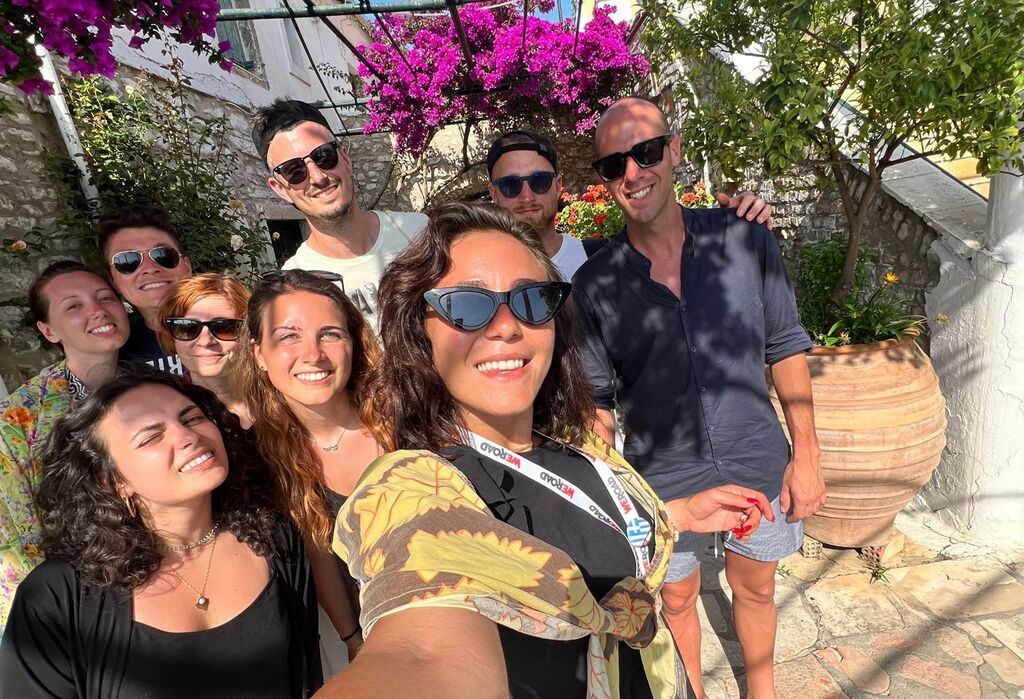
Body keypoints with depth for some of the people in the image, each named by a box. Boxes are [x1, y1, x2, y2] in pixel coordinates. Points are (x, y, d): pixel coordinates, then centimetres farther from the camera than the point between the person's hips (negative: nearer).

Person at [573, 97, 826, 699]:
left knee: (755, 588, 24)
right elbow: (598, 400, -5)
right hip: (664, 479, -1)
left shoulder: (744, 238, -9)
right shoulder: (594, 284, -13)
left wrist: (806, 455, -1)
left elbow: (786, 346, -1)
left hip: (759, 464, 2)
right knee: (678, 600, 20)